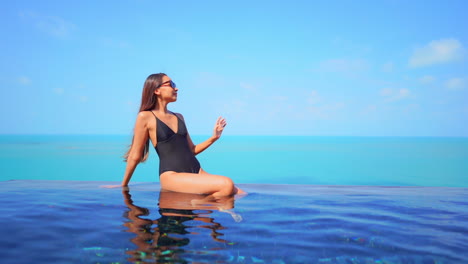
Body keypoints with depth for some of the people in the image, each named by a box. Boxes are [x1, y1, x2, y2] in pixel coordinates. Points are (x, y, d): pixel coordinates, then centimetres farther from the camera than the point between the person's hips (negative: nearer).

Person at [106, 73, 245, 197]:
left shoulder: (179, 117, 20)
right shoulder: (145, 117, 1)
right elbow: (135, 156, 6)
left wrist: (214, 137, 10)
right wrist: (123, 186, 12)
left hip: (197, 172, 7)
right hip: (172, 176, -6)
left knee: (240, 194, -15)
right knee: (226, 185, -29)